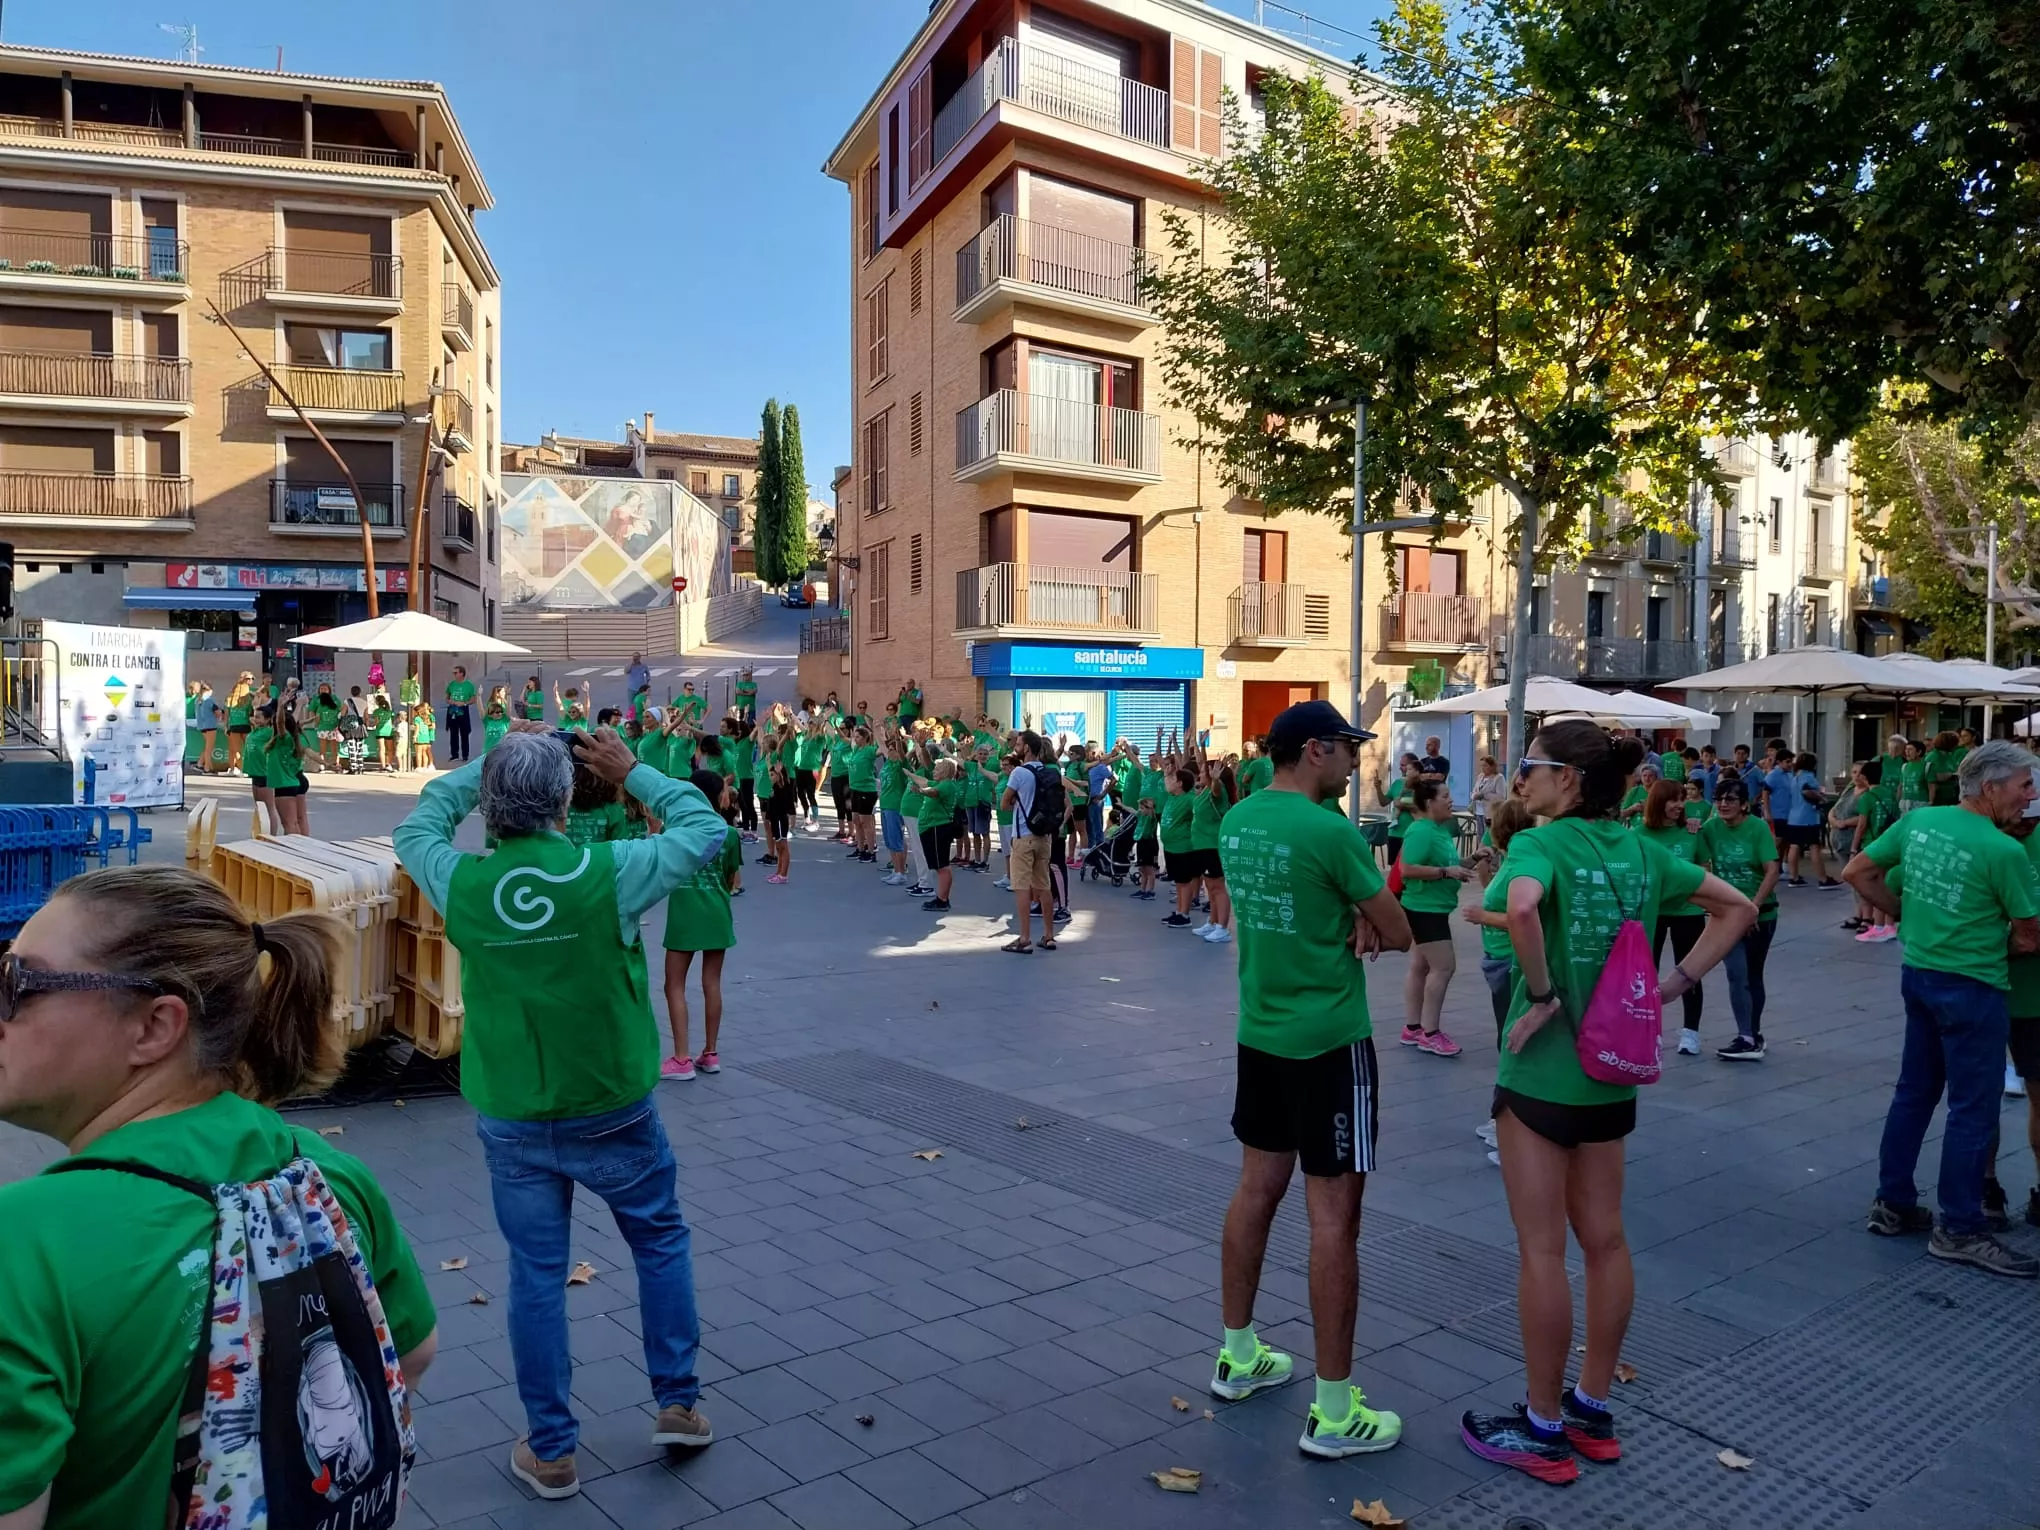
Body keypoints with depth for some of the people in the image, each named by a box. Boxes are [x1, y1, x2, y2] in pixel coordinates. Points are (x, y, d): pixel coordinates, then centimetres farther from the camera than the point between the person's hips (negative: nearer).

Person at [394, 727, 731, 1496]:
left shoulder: (460, 884, -13)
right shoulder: (609, 873, -21)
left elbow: (416, 826, 10)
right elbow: (707, 830, -6)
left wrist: (489, 761, 9)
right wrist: (631, 771, 1)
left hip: (512, 1122, 2)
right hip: (614, 1113, -2)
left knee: (536, 1275, 14)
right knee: (661, 1241, 21)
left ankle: (551, 1453, 27)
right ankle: (678, 1402, 29)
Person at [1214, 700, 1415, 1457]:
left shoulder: (1238, 820, 5)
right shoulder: (1330, 831, -19)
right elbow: (1400, 935, -10)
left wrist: (1352, 922, -2)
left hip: (1260, 1031, 8)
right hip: (1328, 1039, -8)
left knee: (1257, 1188, 18)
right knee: (1334, 1215, 0)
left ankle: (1238, 1355, 32)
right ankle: (1333, 1411, 9)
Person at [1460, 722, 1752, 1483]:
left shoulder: (1541, 843, -16)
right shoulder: (1640, 850, 5)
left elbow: (1520, 908, -37)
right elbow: (1736, 907, 14)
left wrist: (1540, 994, -23)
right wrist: (1673, 983, 8)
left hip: (1542, 1069, -7)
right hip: (1611, 1070, 7)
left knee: (1542, 1249, 3)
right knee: (1604, 1240, 16)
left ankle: (1543, 1430, 16)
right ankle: (1593, 1412, 31)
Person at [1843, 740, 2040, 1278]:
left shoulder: (1919, 820, 0)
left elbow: (1858, 872, 9)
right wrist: (1993, 947, 8)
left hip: (1919, 973, 7)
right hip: (1972, 986, -7)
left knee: (1914, 1092, 17)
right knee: (1973, 1108, 4)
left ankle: (1893, 1204, 26)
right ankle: (1959, 1230, 13)